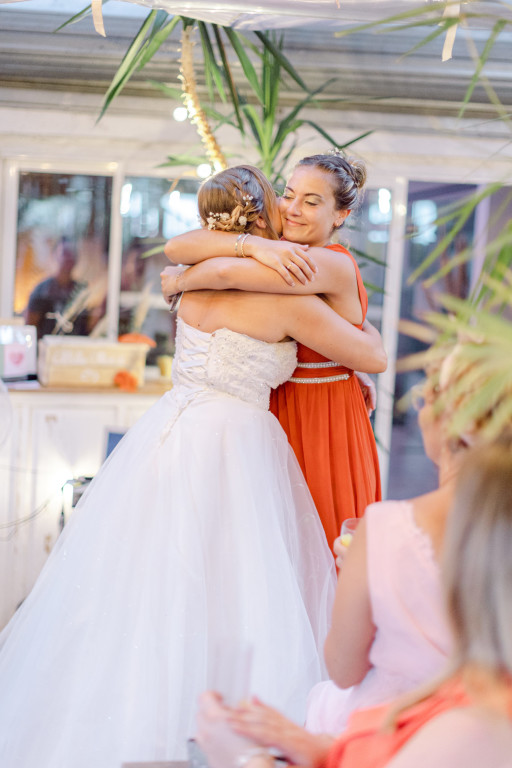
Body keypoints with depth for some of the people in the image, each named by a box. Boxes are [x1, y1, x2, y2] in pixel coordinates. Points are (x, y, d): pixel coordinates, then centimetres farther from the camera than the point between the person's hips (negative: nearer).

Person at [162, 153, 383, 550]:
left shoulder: (336, 265, -17)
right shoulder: (274, 252, 4)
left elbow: (228, 272, -30)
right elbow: (177, 248, -12)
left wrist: (180, 281, -11)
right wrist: (252, 244, -25)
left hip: (323, 421, -6)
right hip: (270, 410, 6)